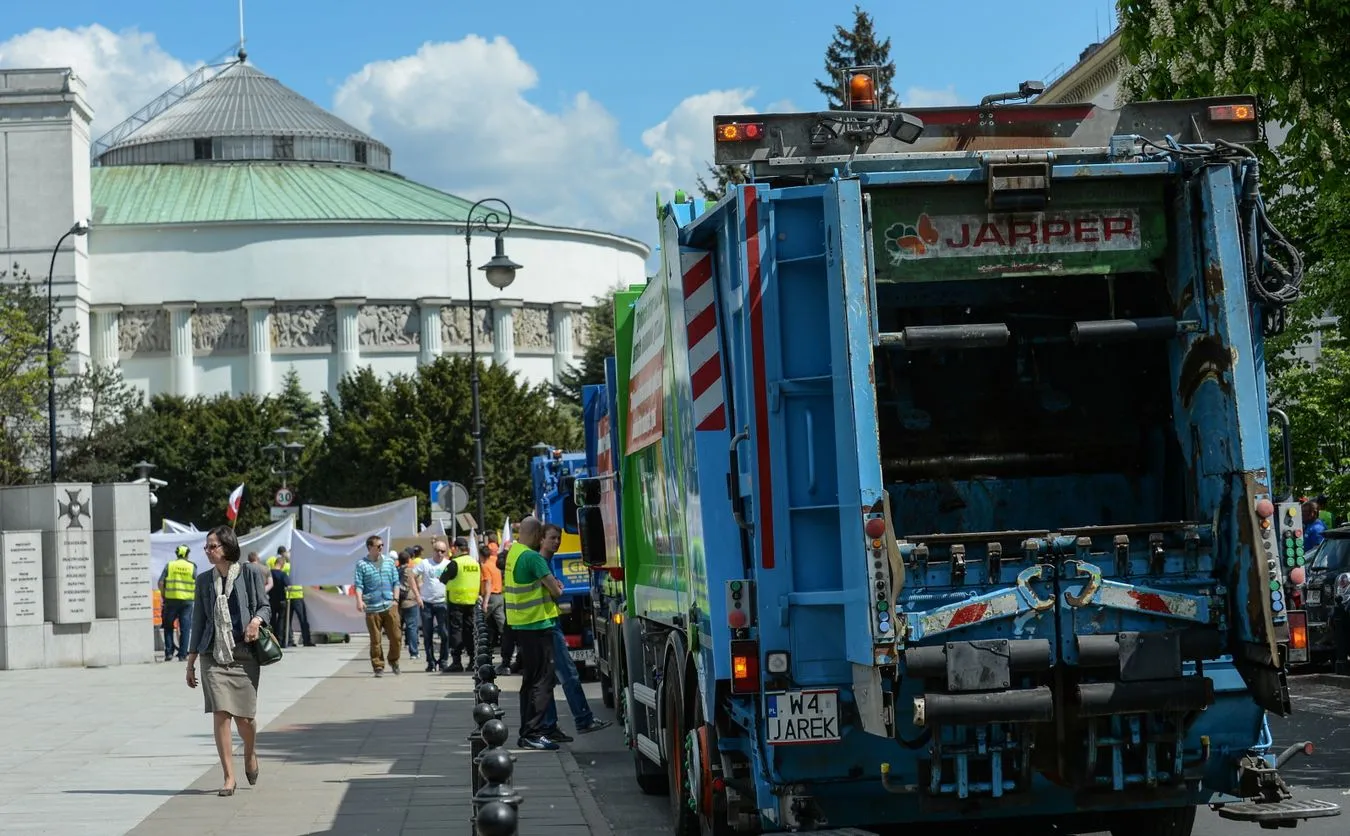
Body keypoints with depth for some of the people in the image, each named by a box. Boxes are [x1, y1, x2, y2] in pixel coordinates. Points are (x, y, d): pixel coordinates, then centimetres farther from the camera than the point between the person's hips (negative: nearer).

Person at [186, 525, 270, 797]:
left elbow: (265, 605, 7)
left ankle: (250, 754, 35)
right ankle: (229, 778, -3)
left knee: (244, 716, 1)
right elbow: (198, 620, 13)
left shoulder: (250, 573, 1)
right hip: (213, 655, 2)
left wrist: (257, 620, -16)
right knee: (220, 714, -9)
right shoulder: (204, 580, 9)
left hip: (244, 654, -2)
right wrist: (191, 660, 12)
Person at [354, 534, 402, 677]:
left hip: (390, 606, 3)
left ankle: (393, 661, 21)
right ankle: (378, 666, 9)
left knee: (396, 636, 0)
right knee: (375, 640, 1)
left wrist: (395, 599, 6)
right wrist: (359, 600, -17)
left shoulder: (389, 562, 12)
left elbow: (396, 582, 15)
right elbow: (358, 585, -3)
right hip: (372, 608, -3)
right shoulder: (362, 564, 2)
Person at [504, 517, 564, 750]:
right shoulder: (533, 557, -18)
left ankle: (526, 733, 19)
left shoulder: (512, 553, 9)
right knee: (542, 681, -5)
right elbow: (556, 590, -17)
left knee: (530, 680, 15)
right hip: (537, 624, -9)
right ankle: (533, 734, -7)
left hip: (520, 623, 9)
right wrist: (556, 590, 7)